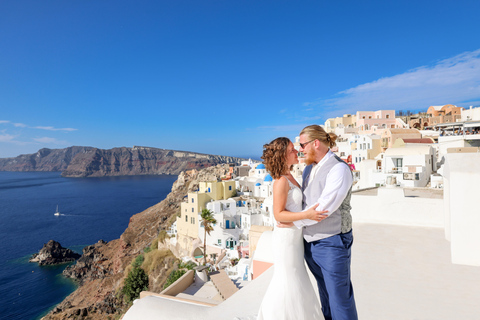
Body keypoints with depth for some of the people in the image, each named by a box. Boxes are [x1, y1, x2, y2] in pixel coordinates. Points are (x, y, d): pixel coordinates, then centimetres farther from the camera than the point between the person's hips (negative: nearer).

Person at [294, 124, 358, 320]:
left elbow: (324, 207, -24)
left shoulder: (339, 169, -18)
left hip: (332, 243, -7)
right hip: (310, 242, 7)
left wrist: (294, 221, -15)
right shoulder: (309, 168, 8)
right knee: (325, 290, 23)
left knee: (340, 295, 7)